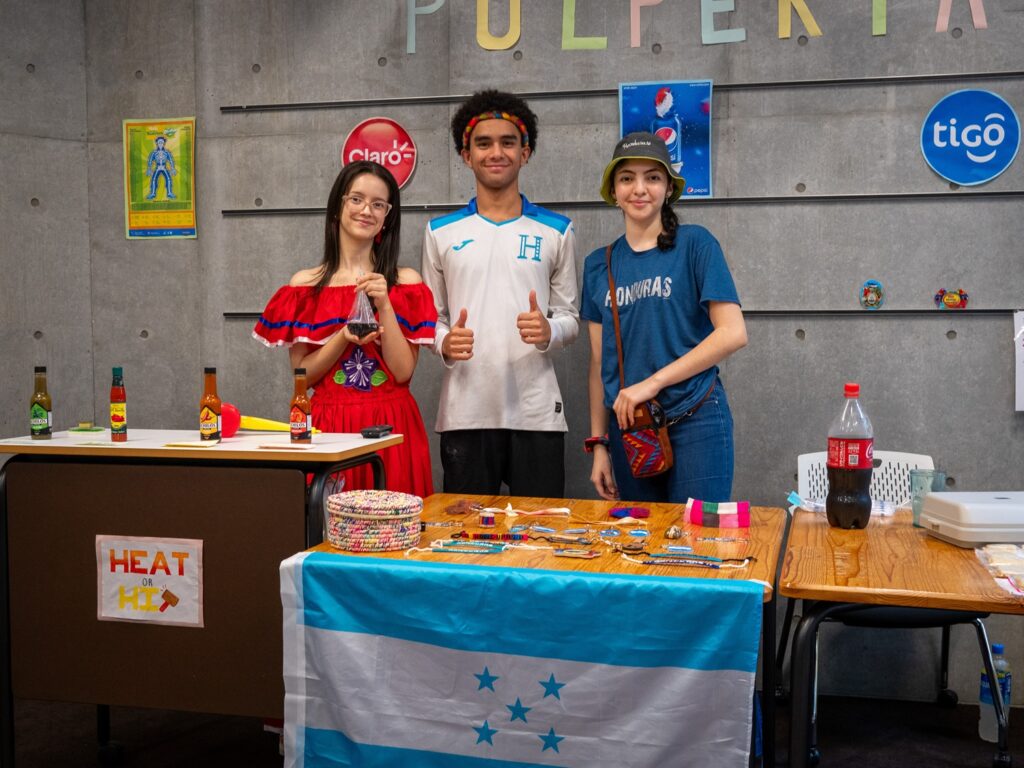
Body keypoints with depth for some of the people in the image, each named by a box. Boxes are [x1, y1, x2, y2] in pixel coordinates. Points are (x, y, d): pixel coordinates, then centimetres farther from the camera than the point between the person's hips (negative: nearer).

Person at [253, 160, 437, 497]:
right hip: (329, 424, 0)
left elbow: (404, 372, -4)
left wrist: (384, 305, -13)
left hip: (391, 426, 0)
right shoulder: (305, 284, 4)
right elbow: (302, 375, 2)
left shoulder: (406, 281, 3)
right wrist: (344, 338, -13)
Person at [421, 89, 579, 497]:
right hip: (464, 412, 1)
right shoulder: (441, 232, 10)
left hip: (537, 412, 0)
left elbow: (570, 317, 10)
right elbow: (431, 316, 12)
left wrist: (548, 331, -12)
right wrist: (444, 342, -10)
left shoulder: (556, 231, 9)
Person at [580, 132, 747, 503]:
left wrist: (652, 382, -14)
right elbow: (599, 363, 11)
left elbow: (733, 333, -11)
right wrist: (598, 444, 8)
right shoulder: (599, 264, 10)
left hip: (694, 424, -4)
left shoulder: (695, 244, -3)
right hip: (627, 427, 4)